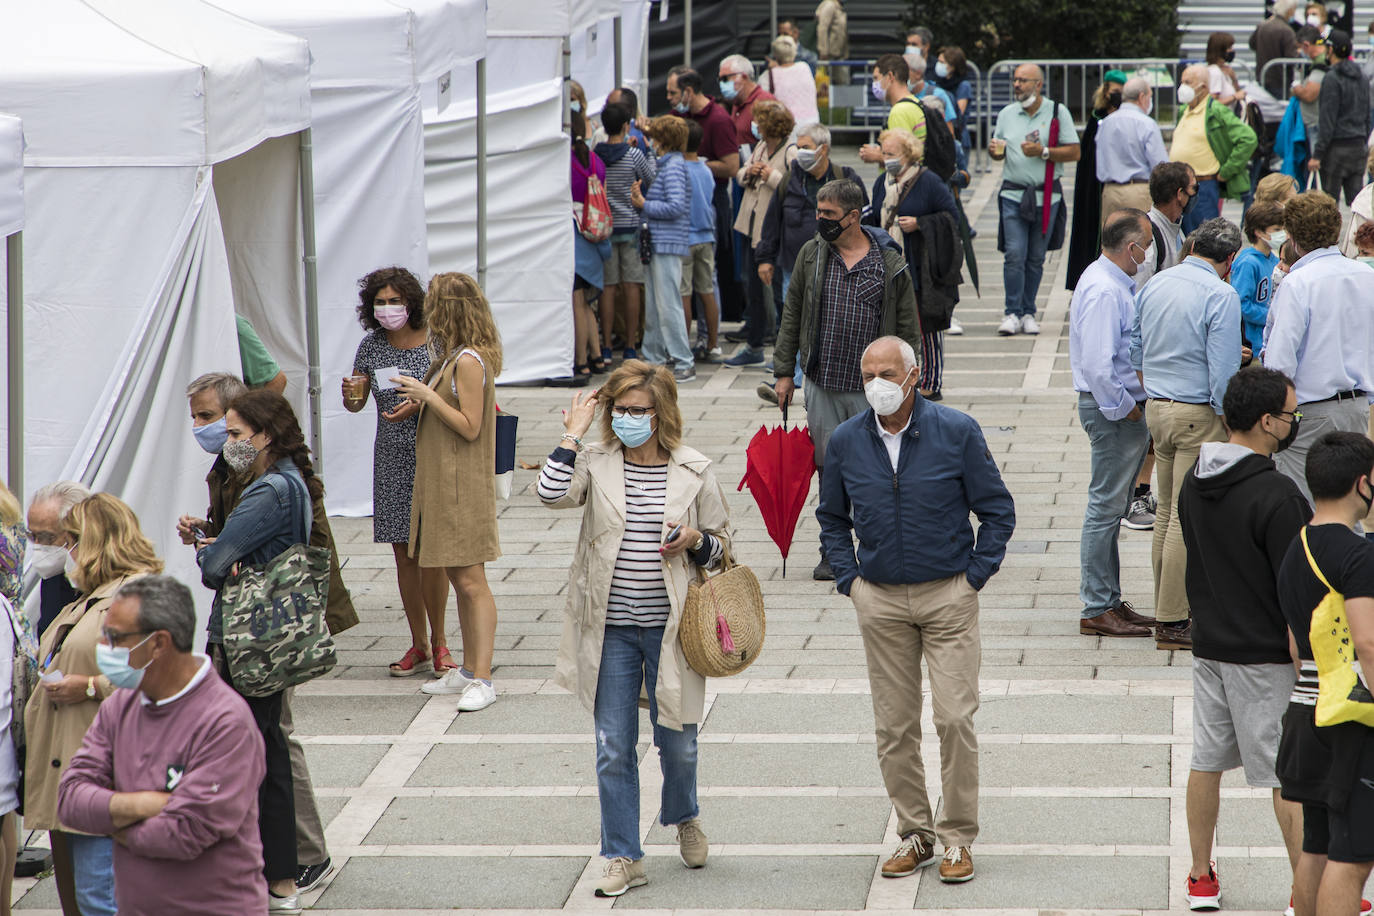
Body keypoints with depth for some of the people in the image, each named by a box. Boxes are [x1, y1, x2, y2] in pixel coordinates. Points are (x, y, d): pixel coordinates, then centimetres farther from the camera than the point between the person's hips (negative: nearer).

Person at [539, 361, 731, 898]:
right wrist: (572, 435, -14)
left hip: (669, 626, 0)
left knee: (677, 741, 10)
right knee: (613, 747, 2)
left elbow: (721, 542, 10)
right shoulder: (595, 463, -1)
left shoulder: (693, 471, 0)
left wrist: (696, 542, -12)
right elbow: (552, 494, -20)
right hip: (611, 630, 0)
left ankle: (683, 818, 41)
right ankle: (623, 859, 12)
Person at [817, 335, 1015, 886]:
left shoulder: (956, 432, -6)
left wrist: (974, 576, -3)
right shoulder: (846, 442, 2)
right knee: (894, 725, 4)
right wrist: (848, 578, 7)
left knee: (955, 717, -7)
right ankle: (914, 834, 16)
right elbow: (832, 517, 18)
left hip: (949, 597, -3)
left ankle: (958, 837, 3)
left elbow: (997, 510, 2)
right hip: (880, 602, 3)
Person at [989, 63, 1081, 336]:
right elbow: (999, 150, 18)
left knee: (1036, 258, 5)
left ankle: (1028, 313, 14)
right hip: (1013, 193, 1)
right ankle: (1013, 313, -6)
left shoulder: (1057, 113, 1)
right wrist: (994, 150, -5)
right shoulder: (1006, 114, 11)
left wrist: (1044, 152, -14)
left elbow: (1074, 152, -2)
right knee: (1014, 255, -9)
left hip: (1046, 195, -1)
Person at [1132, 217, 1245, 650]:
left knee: (1167, 511, 16)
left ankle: (1166, 610, 21)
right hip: (1198, 415, -8)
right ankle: (1173, 622, -2)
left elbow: (1134, 352, 16)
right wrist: (1230, 423, -7)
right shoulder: (1221, 296, -15)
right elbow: (1223, 370, -17)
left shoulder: (1154, 285, 8)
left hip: (1157, 407, 8)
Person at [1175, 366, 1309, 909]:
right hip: (1265, 654, -7)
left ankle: (1201, 880, 24)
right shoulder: (1275, 495, -21)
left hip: (1209, 641, 7)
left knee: (1206, 762, 15)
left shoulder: (1195, 481, 3)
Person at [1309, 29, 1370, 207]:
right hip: (1358, 146, 7)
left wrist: (1317, 154, -15)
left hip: (1337, 147, -7)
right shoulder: (1361, 78, 11)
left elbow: (1327, 121, -16)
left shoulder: (1332, 79, -13)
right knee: (1356, 198, 5)